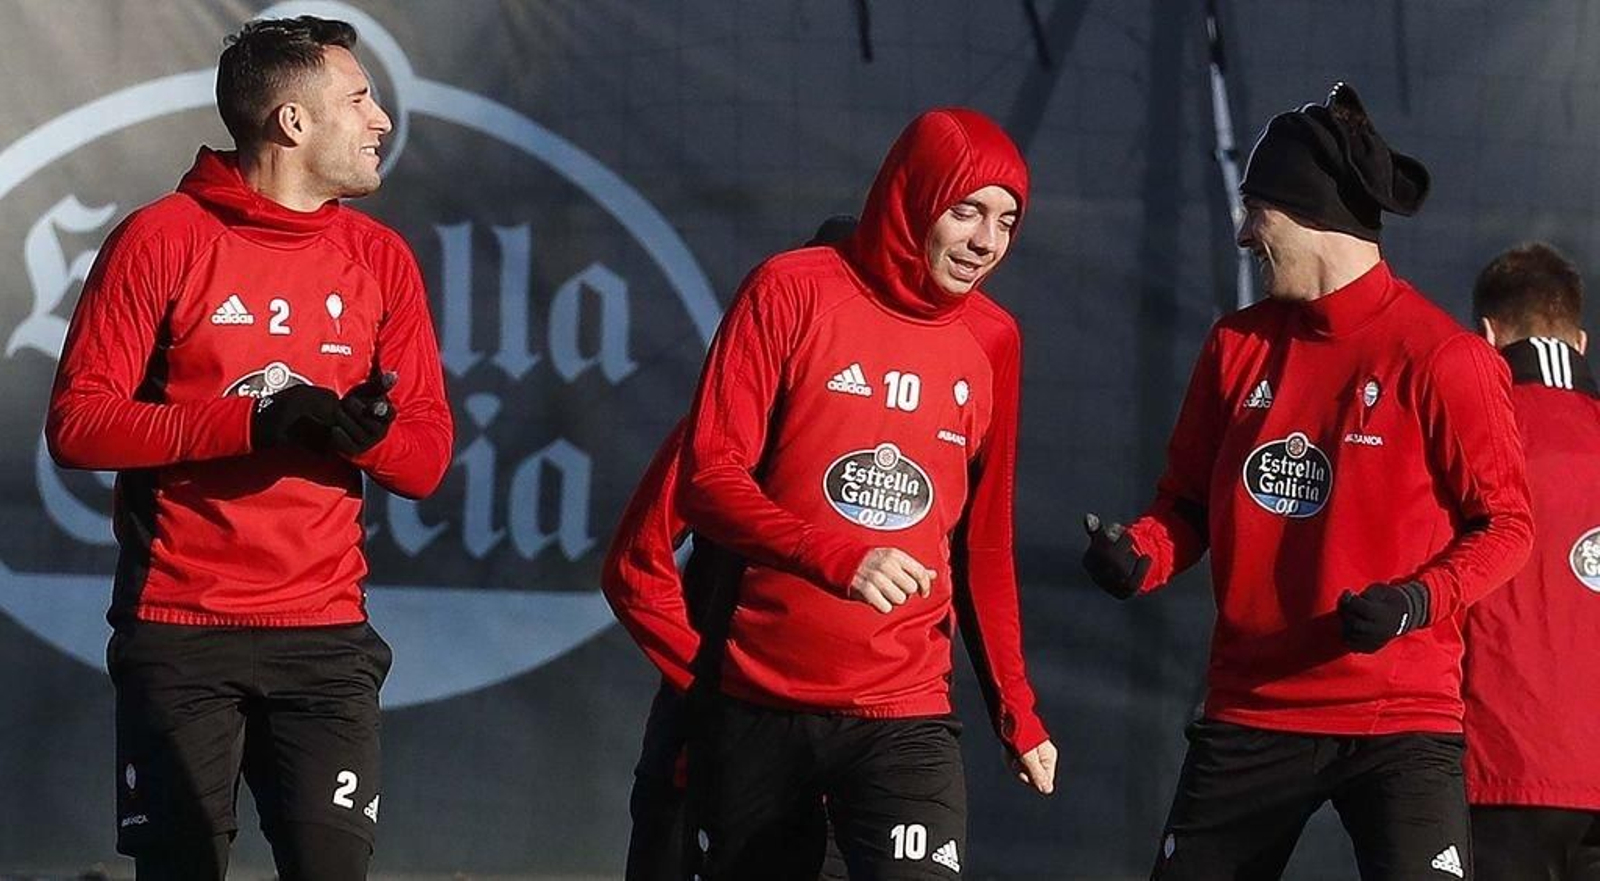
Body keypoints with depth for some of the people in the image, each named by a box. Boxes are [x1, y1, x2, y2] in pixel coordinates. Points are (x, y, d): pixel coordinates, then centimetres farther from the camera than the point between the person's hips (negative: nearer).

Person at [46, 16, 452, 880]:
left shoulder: (381, 258, 9)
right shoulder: (161, 239, -3)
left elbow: (427, 457, 9)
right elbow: (76, 422, -9)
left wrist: (366, 434, -15)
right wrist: (253, 422, -19)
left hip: (324, 636, 3)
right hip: (178, 635, -3)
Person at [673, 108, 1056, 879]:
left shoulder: (992, 342, 8)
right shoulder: (792, 292, -3)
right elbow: (707, 478, -9)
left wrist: (1016, 709, 12)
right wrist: (836, 556, -25)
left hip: (904, 714, 1)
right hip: (757, 703, -1)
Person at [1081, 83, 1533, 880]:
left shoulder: (1438, 357, -9)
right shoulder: (1240, 344, 8)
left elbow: (1505, 523, -5)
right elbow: (1191, 501, 15)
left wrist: (1420, 600, -21)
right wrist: (1141, 556, -6)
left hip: (1399, 717, -5)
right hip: (1249, 715, 5)